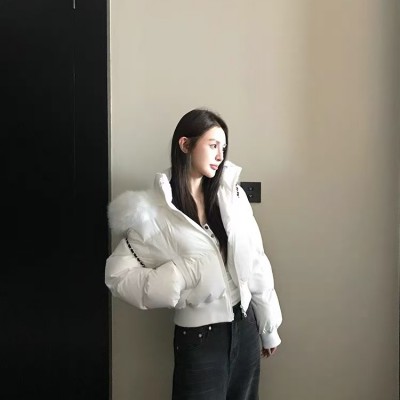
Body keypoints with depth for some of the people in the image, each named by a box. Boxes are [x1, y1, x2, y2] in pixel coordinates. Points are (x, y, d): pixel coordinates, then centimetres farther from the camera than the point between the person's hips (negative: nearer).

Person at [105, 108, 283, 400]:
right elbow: (118, 274, -10)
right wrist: (177, 279, -22)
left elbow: (255, 263, 4)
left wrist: (269, 327, 9)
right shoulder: (156, 211, -11)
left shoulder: (231, 194, 0)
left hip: (245, 326, 4)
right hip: (199, 335, -4)